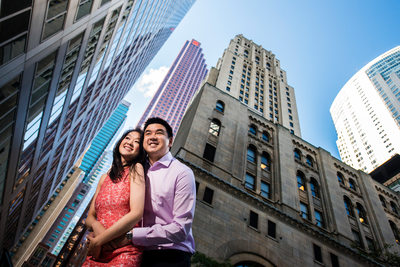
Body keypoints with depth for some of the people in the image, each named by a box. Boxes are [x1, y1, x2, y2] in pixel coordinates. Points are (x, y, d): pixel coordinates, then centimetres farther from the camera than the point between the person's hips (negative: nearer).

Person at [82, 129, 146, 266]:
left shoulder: (136, 169, -5)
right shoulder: (105, 177, 12)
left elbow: (136, 213, -15)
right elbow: (90, 216, 13)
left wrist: (98, 241, -9)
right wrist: (96, 226, -11)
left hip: (124, 252, -4)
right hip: (97, 253, 5)